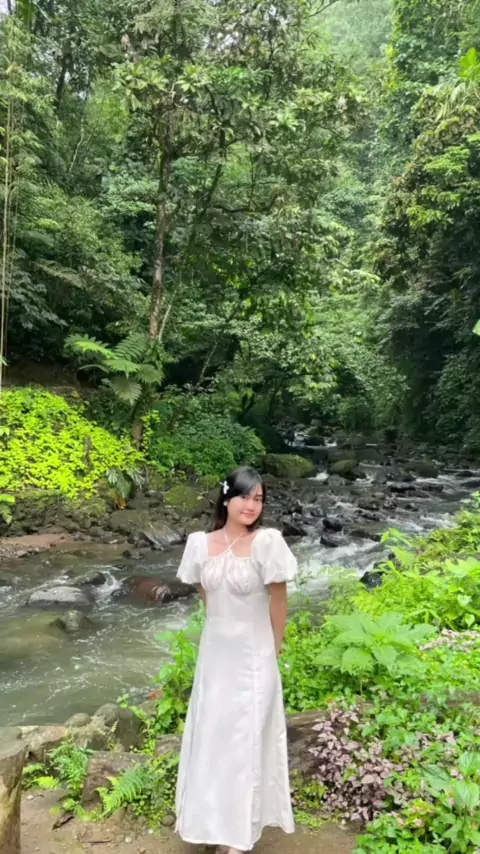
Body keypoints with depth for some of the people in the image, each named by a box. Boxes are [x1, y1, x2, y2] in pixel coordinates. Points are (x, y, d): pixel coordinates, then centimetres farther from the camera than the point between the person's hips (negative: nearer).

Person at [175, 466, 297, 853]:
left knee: (246, 738, 8)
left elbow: (279, 599, -10)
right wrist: (226, 624, 12)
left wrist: (274, 648, -1)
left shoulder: (267, 541, -19)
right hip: (214, 650, 5)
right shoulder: (201, 543, -6)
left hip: (252, 655, -4)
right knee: (211, 732, 18)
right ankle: (214, 816, 41)